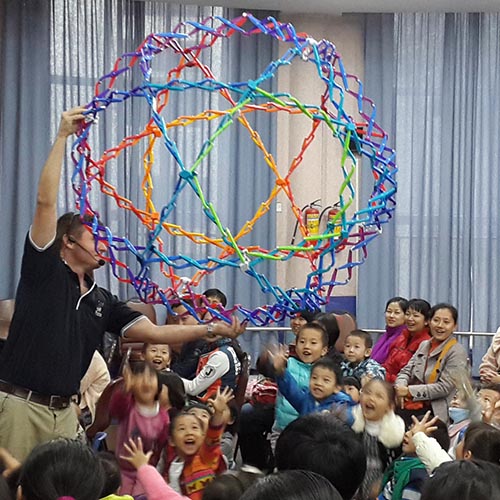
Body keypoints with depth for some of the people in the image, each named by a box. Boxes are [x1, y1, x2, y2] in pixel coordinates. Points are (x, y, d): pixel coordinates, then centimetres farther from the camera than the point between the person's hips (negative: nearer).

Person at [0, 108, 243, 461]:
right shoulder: (45, 268, -2)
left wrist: (213, 329, 5)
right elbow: (46, 202, -12)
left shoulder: (101, 301, 15)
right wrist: (63, 136, -12)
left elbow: (153, 332, 12)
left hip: (64, 411, 7)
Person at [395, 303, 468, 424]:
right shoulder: (424, 345, 19)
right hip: (408, 405, 6)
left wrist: (409, 391, -13)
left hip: (434, 411, -6)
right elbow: (406, 371, 15)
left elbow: (444, 388, -11)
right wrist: (400, 388, -10)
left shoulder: (457, 352, -3)